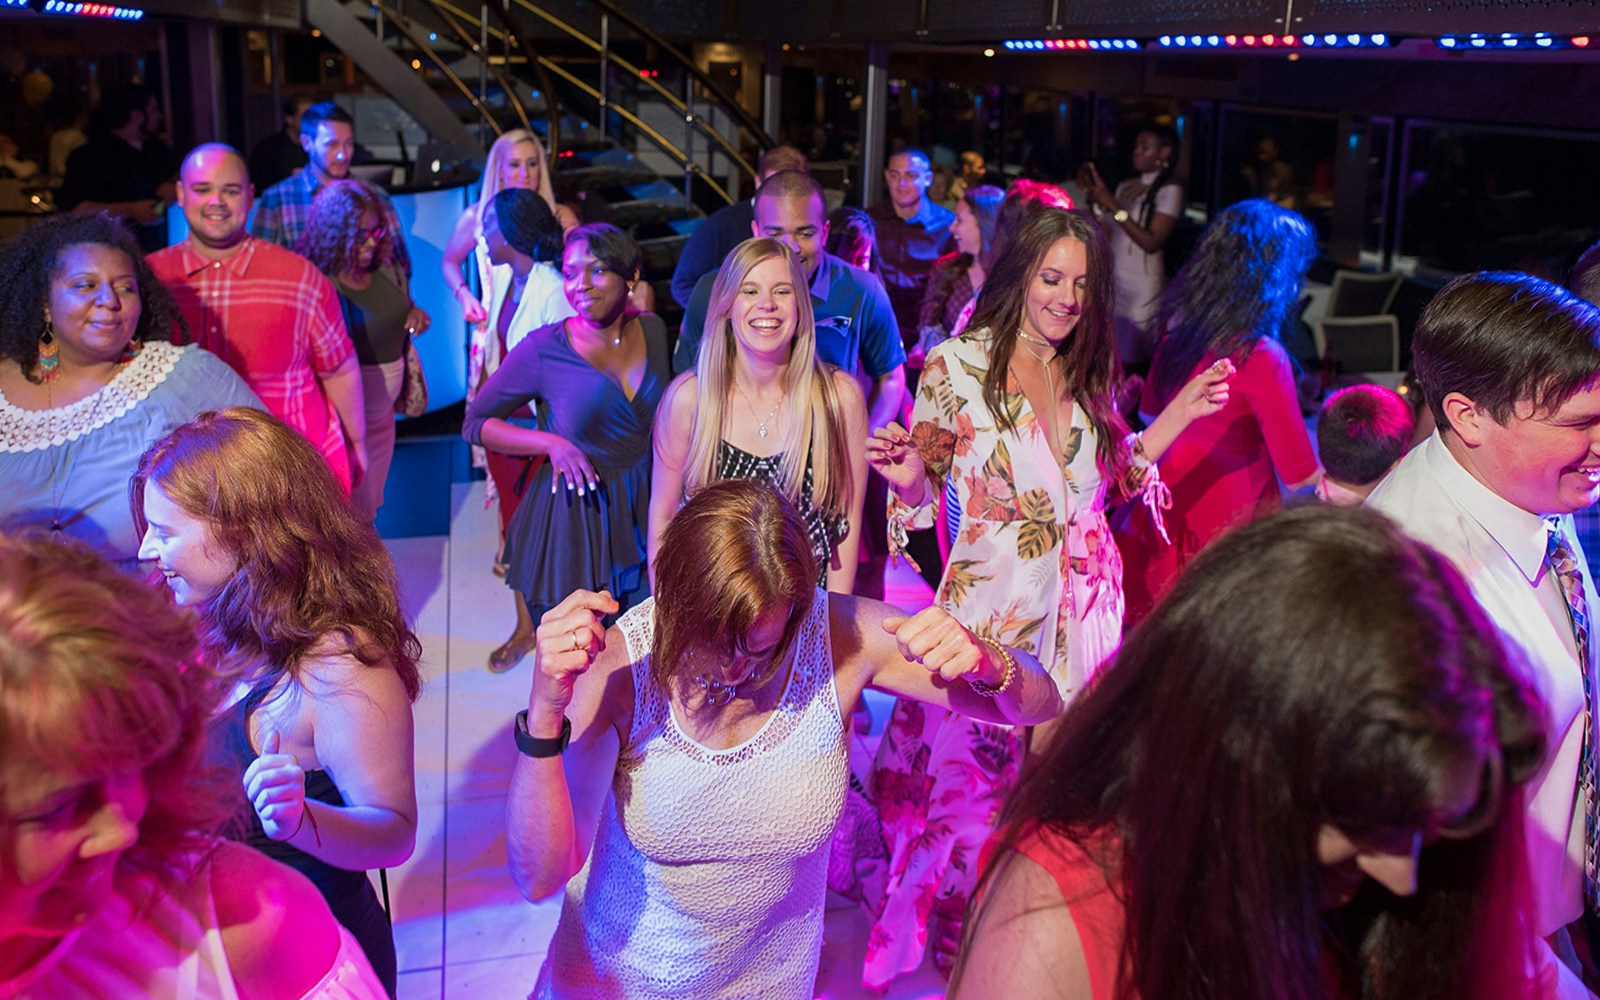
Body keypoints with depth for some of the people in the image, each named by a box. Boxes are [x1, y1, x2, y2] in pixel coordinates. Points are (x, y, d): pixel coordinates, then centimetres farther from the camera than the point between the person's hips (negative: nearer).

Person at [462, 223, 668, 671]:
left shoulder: (654, 331, 0)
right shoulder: (544, 349, -13)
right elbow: (475, 423, -4)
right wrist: (551, 442, -19)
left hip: (643, 510, 4)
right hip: (571, 514, -3)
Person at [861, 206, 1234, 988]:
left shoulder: (1089, 374, 7)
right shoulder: (957, 365, -7)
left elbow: (1112, 481, 12)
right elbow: (923, 493, -5)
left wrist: (1175, 419, 2)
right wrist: (909, 474, -28)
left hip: (1082, 601, 5)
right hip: (992, 603, -4)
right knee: (967, 763, 5)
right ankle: (941, 935, 29)